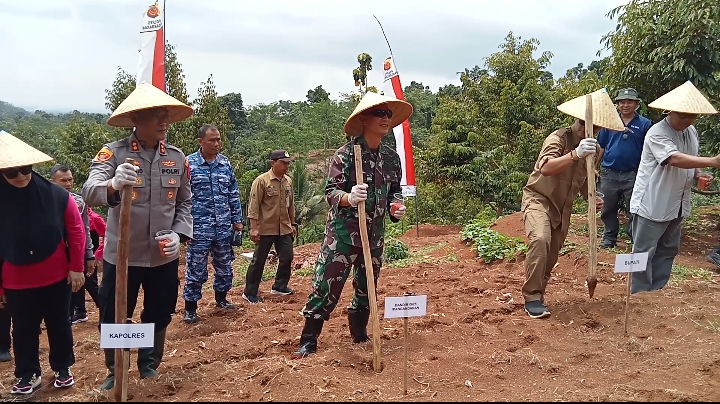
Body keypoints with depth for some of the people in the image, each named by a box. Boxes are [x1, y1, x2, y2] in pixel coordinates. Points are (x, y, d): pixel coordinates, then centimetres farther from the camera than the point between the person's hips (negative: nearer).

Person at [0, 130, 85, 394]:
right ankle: (28, 374, 32)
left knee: (59, 325, 14)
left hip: (56, 277, 0)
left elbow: (76, 231, -3)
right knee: (23, 330, 14)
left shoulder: (56, 195, -11)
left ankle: (62, 368, 32)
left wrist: (76, 267, -3)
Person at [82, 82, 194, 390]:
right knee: (114, 317, 12)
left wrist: (179, 233, -7)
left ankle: (149, 364, 42)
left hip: (164, 256, 3)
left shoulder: (177, 158, 2)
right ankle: (115, 370, 37)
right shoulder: (113, 153, -11)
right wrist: (113, 184, -47)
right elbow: (89, 192, -25)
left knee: (159, 314, 18)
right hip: (121, 255, -3)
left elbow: (185, 202, 10)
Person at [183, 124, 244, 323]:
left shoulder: (226, 163, 6)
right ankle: (190, 308, 16)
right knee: (196, 269, 3)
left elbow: (234, 194, 12)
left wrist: (237, 220, 10)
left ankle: (221, 299, 35)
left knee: (225, 266, 16)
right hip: (199, 227, -4)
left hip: (224, 227, 5)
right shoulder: (188, 164, -7)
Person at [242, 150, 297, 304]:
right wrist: (254, 227, -18)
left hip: (284, 229, 6)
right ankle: (250, 293, 14)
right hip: (265, 229, -6)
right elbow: (254, 206, -14)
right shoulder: (261, 181, -12)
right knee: (258, 260, 3)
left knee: (287, 258, 9)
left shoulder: (288, 181, 7)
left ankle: (280, 286, 28)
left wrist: (292, 224, 18)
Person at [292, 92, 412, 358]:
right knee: (326, 286, -3)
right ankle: (308, 341, 10)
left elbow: (395, 191, 18)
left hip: (374, 234, 6)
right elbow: (330, 191, -14)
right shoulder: (346, 153, -12)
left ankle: (360, 334, 35)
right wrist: (349, 197, -35)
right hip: (343, 232, -5)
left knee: (367, 287, 17)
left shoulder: (392, 158, 6)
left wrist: (396, 207, -3)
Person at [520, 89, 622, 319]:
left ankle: (537, 295, 27)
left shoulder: (592, 147, 4)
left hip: (563, 206, 7)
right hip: (538, 198, -7)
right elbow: (545, 168, -37)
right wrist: (576, 154, -47)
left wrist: (592, 198, -1)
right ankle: (532, 298, -21)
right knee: (540, 240, -30)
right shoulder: (558, 138, -19)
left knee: (552, 255, 9)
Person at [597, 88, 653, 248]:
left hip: (632, 175, -2)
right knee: (608, 208, 11)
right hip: (609, 173, 2)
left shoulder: (645, 124, 0)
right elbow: (601, 147, 10)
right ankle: (609, 237, 24)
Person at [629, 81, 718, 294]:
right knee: (643, 252, -1)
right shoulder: (657, 133, -19)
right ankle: (640, 297, 9)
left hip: (676, 205, 9)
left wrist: (698, 174, -2)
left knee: (667, 251, 16)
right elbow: (676, 159, -33)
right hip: (652, 204, -9)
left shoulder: (691, 132, 8)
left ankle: (657, 292, 28)